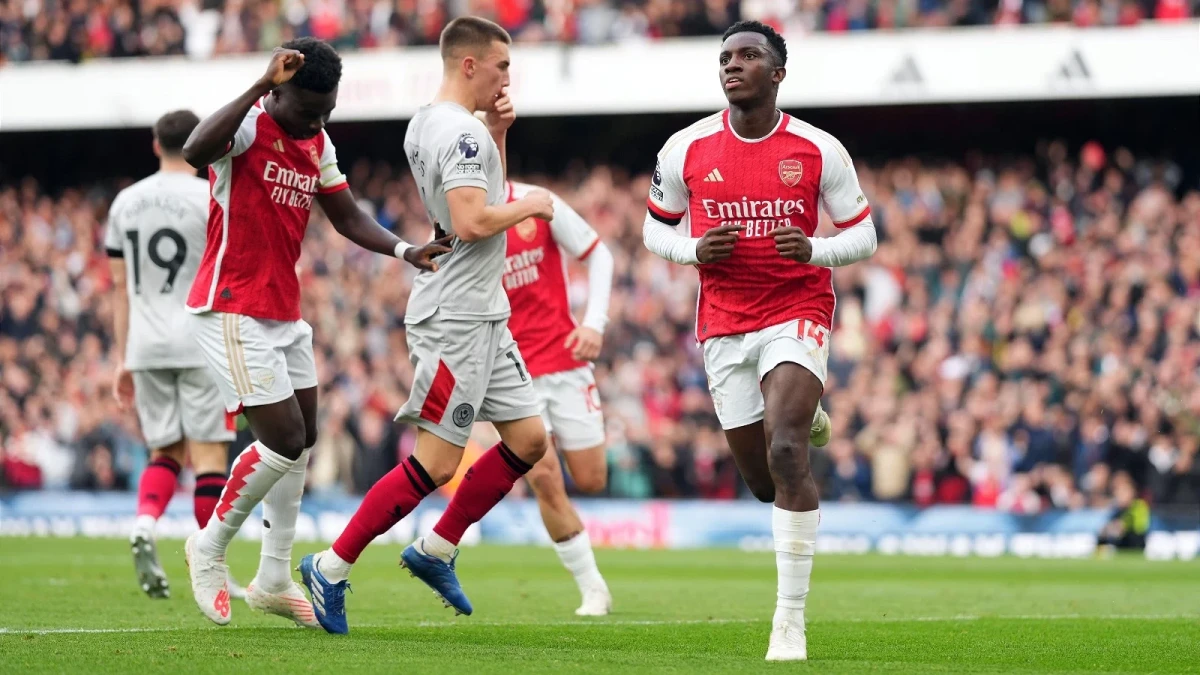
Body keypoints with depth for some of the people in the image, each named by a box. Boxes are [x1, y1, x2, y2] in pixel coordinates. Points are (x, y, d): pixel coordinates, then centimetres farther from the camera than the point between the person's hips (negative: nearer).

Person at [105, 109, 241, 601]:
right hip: (201, 346, -4)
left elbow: (120, 286, 14)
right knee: (209, 453, -1)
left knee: (166, 452, 14)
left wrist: (123, 360, 19)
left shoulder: (125, 202, 11)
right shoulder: (213, 198, -3)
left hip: (146, 349, 4)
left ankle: (144, 524, -13)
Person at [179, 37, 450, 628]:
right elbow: (195, 152, -38)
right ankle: (209, 548, 9)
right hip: (233, 313, -9)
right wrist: (262, 86, -41)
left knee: (302, 441, 10)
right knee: (284, 440, -11)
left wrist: (405, 251, -3)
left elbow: (346, 216, 15)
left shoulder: (318, 145, 9)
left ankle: (274, 580, 20)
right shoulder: (250, 124, -16)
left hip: (284, 314, 9)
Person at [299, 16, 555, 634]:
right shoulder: (462, 131, -17)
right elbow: (472, 222, -27)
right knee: (436, 462, -8)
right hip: (454, 320, -10)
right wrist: (531, 205, -10)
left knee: (527, 439, 11)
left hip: (481, 314, 10)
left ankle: (435, 551, 18)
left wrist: (497, 134, 13)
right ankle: (331, 567, 0)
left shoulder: (424, 125, 13)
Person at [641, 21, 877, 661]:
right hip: (723, 325, 3)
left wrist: (814, 249, -18)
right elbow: (655, 226, 12)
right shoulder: (686, 149, 0)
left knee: (784, 452, -22)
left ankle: (790, 619, -17)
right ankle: (804, 418, 47)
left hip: (797, 313, -3)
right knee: (765, 481, 6)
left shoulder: (818, 150, -5)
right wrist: (694, 250, -10)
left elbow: (862, 234, 3)